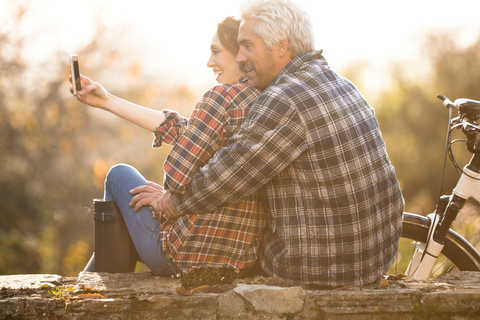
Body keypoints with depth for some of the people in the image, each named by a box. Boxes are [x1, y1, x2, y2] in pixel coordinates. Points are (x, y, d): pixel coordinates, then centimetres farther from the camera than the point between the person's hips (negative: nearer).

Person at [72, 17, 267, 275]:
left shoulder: (223, 96, -18)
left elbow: (177, 175, -22)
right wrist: (107, 101, 15)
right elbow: (182, 130, 11)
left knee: (120, 174, 20)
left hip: (189, 252, -8)